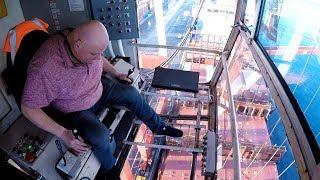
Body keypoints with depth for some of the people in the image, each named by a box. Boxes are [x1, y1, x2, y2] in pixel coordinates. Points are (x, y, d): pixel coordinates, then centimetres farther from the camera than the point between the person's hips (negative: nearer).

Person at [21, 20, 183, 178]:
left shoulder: (89, 45, -18)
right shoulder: (45, 67, -36)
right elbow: (28, 108, -26)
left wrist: (116, 73, -1)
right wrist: (63, 133, -29)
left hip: (99, 89, 6)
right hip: (77, 110, -5)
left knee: (131, 93, -3)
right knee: (101, 137, -26)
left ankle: (158, 126, 20)